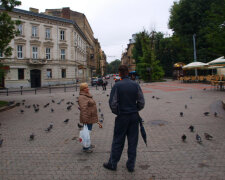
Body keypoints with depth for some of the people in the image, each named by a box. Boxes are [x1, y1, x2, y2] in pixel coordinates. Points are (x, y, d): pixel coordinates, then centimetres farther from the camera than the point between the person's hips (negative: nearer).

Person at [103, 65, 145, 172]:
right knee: (133, 141, 12)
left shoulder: (117, 86, -11)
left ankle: (112, 164, 23)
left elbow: (113, 103, -12)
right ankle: (131, 165, 23)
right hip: (134, 116, 3)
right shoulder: (136, 85, -2)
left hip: (122, 117, -3)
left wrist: (117, 112, 5)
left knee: (118, 141, 9)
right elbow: (141, 103, -1)